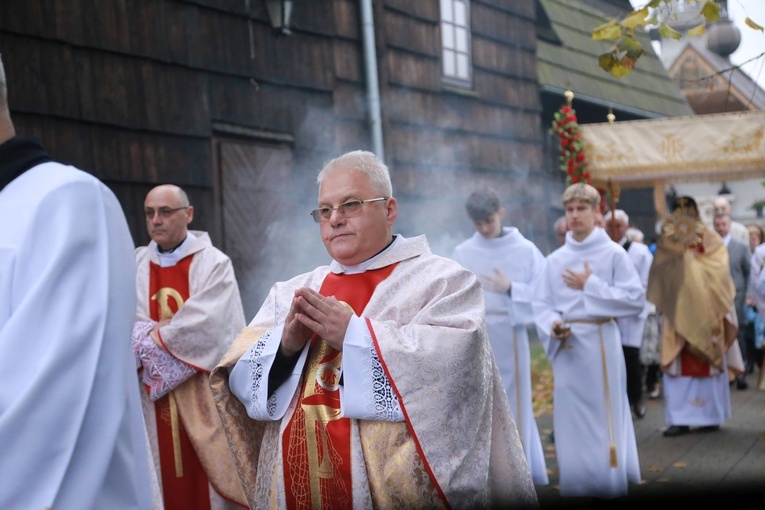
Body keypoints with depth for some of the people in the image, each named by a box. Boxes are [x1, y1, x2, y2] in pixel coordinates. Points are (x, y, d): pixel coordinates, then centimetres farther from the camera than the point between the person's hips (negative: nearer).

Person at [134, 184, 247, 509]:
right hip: (153, 402, 3)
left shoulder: (214, 264, -2)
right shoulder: (134, 266, 9)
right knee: (164, 478, 4)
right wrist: (163, 336, -15)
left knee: (207, 481, 0)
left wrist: (152, 339, -7)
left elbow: (208, 327, -14)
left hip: (203, 400, -3)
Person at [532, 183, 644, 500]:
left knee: (603, 415, 0)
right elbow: (541, 303, 8)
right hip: (566, 346, 4)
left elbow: (635, 299, -9)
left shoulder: (613, 254, -3)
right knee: (570, 419, 7)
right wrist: (552, 325, -13)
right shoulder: (555, 260, 7)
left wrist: (591, 286, -11)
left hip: (600, 343, -3)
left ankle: (607, 485, 10)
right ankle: (576, 485, 18)